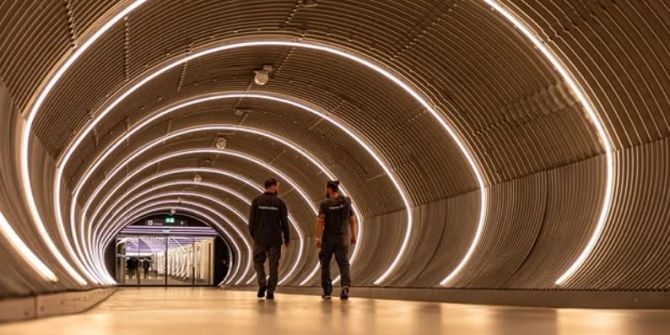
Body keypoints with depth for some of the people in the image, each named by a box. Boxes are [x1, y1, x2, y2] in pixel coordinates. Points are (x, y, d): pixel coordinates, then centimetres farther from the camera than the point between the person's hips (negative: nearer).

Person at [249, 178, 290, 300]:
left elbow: (251, 221, 1)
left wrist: (253, 235, 13)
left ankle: (262, 283, -11)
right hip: (275, 239, 0)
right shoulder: (279, 203, -1)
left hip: (260, 238, 0)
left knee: (258, 261, 12)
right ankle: (270, 291, 1)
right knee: (273, 265, 4)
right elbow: (284, 222, 0)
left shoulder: (256, 201, 1)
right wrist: (286, 238, 9)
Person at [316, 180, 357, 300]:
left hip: (328, 238, -2)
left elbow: (320, 221, -17)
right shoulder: (346, 202, 4)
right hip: (342, 237, 2)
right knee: (343, 263, 0)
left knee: (325, 264, 11)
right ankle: (346, 285, -26)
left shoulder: (325, 204, -7)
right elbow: (353, 220, 4)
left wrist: (318, 237, -18)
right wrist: (354, 235, 12)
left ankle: (327, 291, 12)